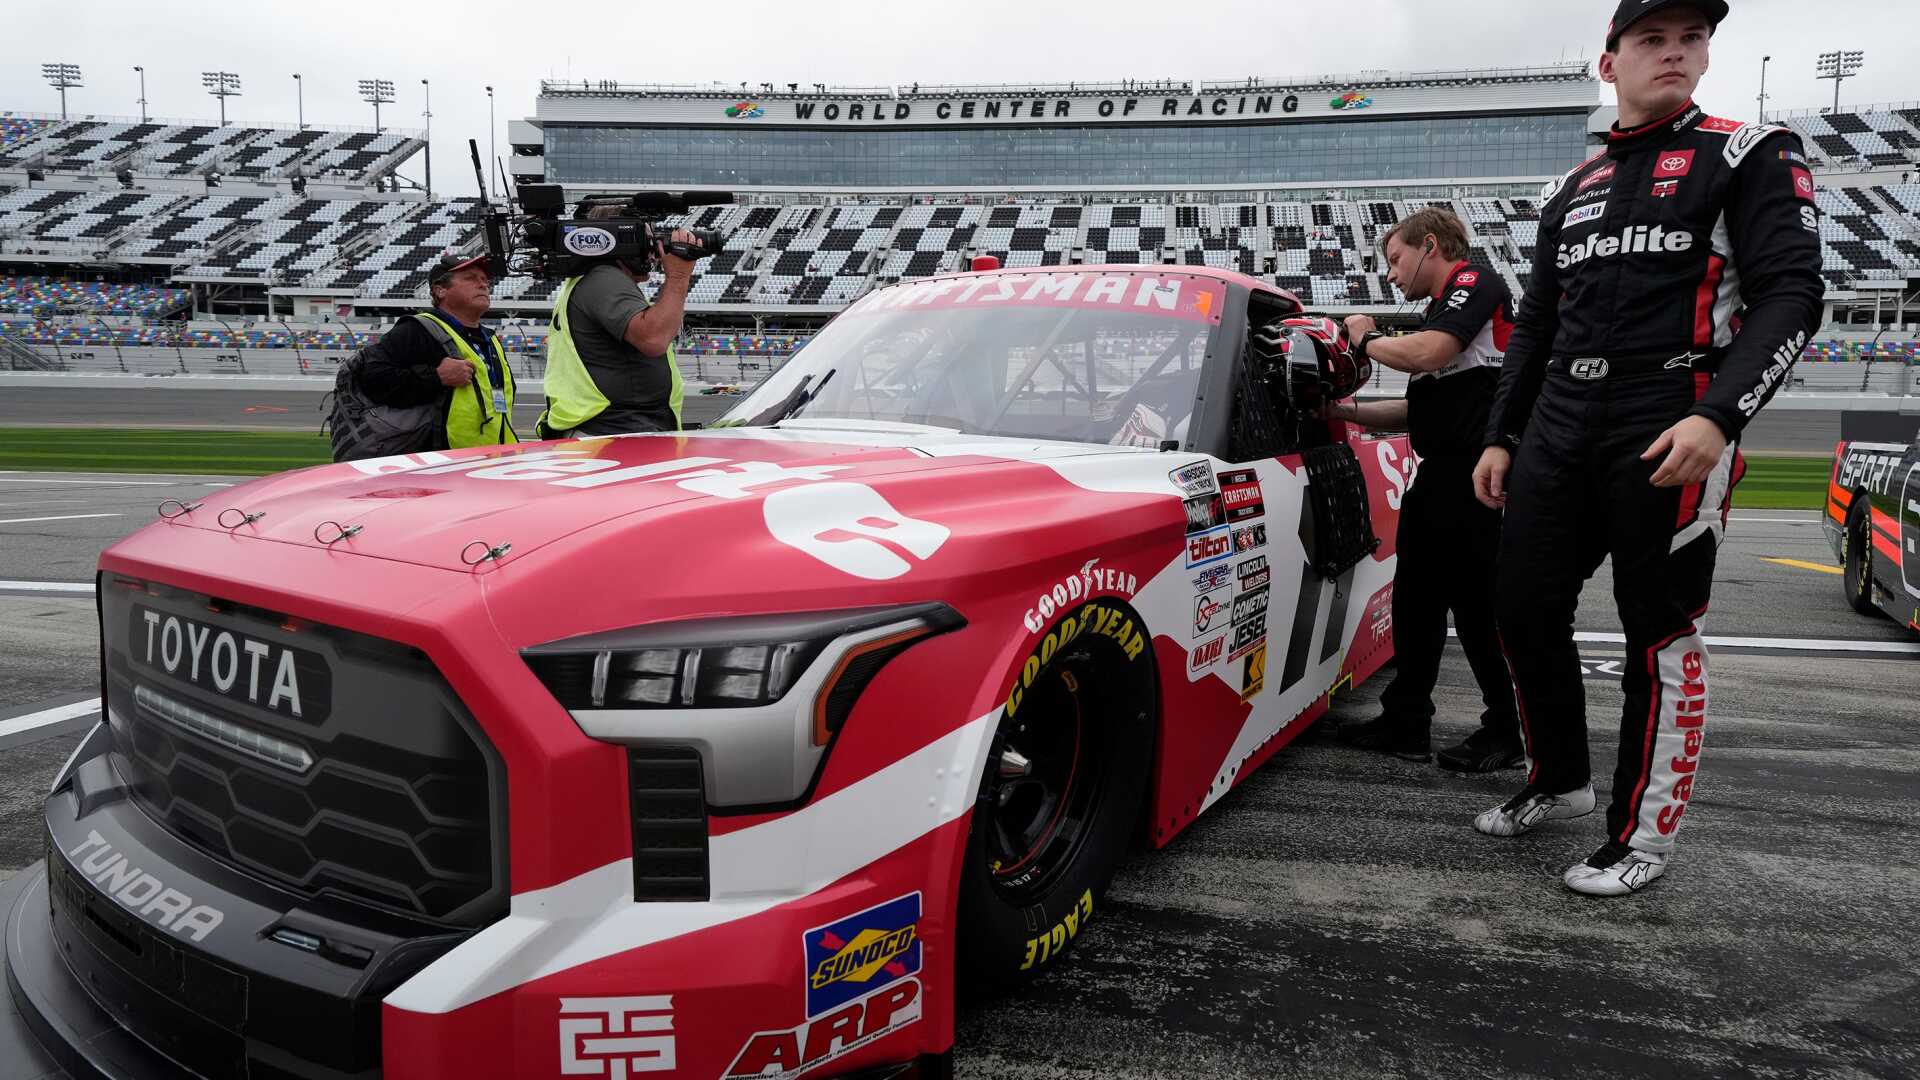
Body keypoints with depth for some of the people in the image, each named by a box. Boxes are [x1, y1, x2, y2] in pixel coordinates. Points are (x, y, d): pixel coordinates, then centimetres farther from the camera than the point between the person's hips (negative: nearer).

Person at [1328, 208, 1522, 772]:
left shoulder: (1477, 281, -3)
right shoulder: (1442, 308, 25)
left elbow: (1427, 354, -20)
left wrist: (1367, 339, -3)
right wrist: (1344, 412, 18)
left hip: (1476, 473, -10)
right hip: (1440, 472, 10)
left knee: (1477, 603, -5)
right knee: (1417, 598, 11)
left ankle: (1507, 733, 7)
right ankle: (1405, 724, 19)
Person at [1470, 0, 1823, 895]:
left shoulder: (1751, 156, 3)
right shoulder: (1572, 190, 19)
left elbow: (1790, 294, -7)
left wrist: (1718, 417, -21)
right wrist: (1503, 436, 16)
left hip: (1672, 435, -5)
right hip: (1558, 432, 6)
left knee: (1661, 636, -1)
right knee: (1525, 613, 6)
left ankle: (1645, 836, 12)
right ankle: (1560, 781, 27)